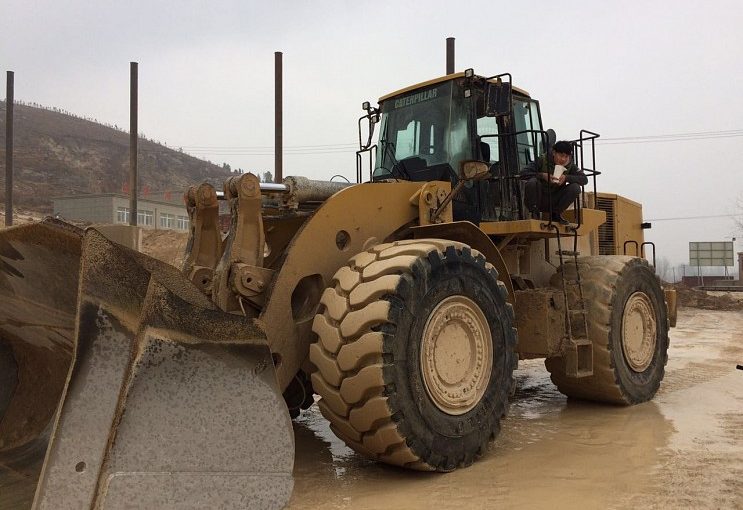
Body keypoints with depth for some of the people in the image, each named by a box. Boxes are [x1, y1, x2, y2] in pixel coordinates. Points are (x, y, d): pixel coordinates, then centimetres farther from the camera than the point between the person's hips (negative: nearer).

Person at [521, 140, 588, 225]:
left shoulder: (570, 166, 0)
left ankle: (556, 214, 0)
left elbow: (584, 179, -10)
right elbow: (523, 173, -18)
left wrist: (566, 177, -23)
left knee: (575, 187, -17)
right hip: (539, 200, -3)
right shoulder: (543, 160, -11)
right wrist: (542, 175, -29)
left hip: (554, 202, 3)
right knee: (532, 182, -33)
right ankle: (534, 212, -10)